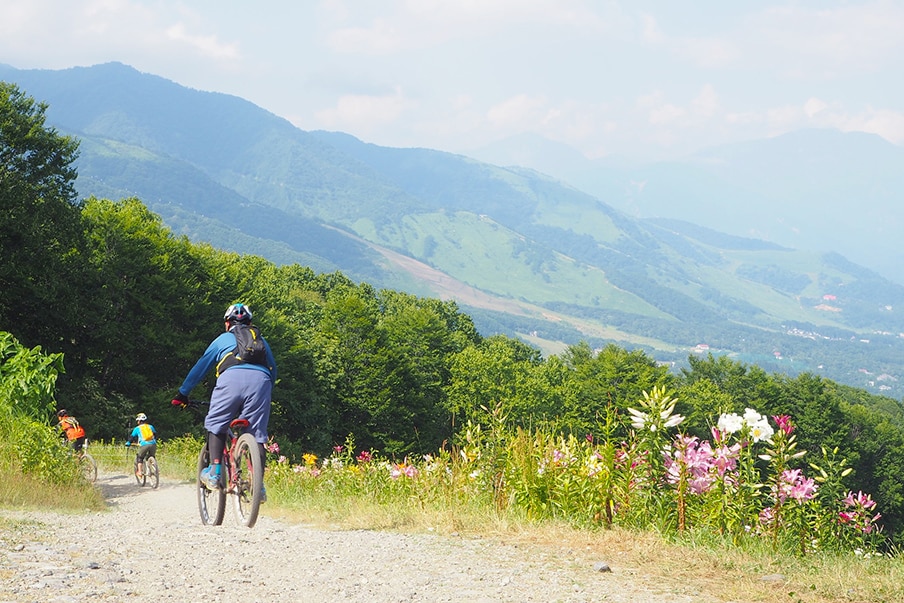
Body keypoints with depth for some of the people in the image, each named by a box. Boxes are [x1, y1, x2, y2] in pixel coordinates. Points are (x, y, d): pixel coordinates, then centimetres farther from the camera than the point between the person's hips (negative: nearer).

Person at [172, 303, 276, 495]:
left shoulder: (223, 339, 29)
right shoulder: (261, 340, 35)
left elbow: (200, 367, 32)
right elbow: (273, 369, 37)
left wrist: (182, 393, 38)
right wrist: (267, 394, 50)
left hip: (232, 378, -2)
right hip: (261, 380, 2)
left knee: (216, 424, 14)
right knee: (257, 433, 6)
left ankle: (214, 472, 1)